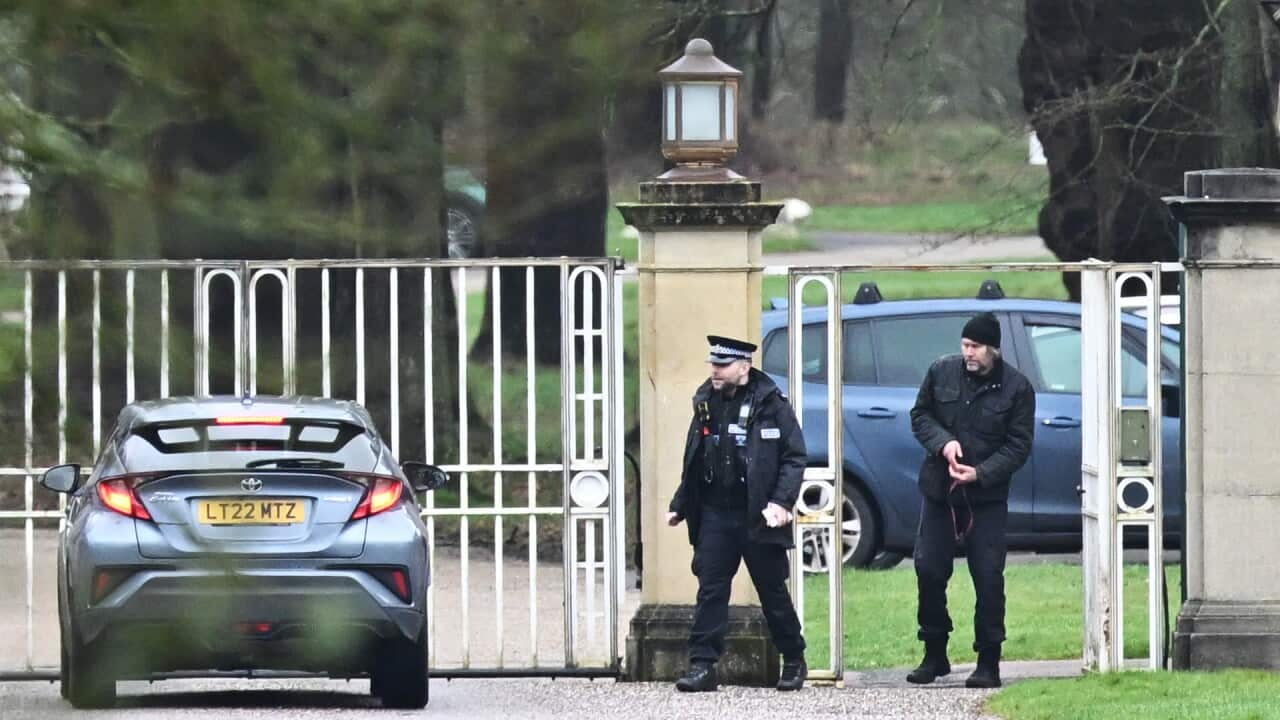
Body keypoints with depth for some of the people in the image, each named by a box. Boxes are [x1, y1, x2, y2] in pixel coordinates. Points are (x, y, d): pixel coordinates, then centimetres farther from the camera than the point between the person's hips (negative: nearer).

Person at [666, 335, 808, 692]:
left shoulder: (771, 405, -7)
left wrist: (782, 502, -17)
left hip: (757, 516, -4)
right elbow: (694, 460, 16)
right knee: (710, 589, -3)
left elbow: (794, 457, -7)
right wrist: (680, 505, 13)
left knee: (773, 591, 7)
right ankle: (702, 666, -4)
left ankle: (794, 662, 21)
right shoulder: (707, 404, 9)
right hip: (715, 515, 4)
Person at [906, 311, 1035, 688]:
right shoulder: (941, 372, 2)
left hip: (987, 498, -3)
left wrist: (981, 473, -18)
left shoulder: (1016, 388, -5)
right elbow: (920, 415, 10)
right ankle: (934, 654, 18)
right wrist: (942, 442, -11)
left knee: (988, 579, -5)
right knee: (929, 571, 4)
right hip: (939, 489, 3)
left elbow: (1018, 445, -5)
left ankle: (989, 661, 2)